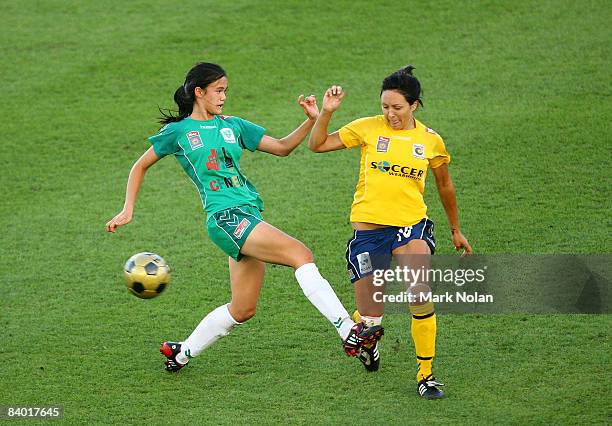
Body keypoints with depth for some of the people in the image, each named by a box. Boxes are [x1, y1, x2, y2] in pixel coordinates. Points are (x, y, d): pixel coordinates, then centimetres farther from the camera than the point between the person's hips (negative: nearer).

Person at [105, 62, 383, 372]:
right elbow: (141, 166, 16)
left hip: (250, 215, 7)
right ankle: (349, 333, -26)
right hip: (225, 217, -7)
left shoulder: (233, 126, 18)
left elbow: (282, 147, 18)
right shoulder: (177, 131, 5)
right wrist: (127, 211, 10)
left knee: (243, 309, 9)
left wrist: (311, 121, 3)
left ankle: (182, 352, 27)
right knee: (301, 255, -22)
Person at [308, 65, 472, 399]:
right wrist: (326, 112, -16)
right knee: (370, 318, 1)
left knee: (421, 298, -23)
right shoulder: (369, 128, -2)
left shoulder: (430, 140, 3)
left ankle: (426, 374, -8)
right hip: (368, 229, -1)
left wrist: (455, 230, 26)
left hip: (411, 225, 1)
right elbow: (317, 145, 0)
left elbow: (444, 186, 18)